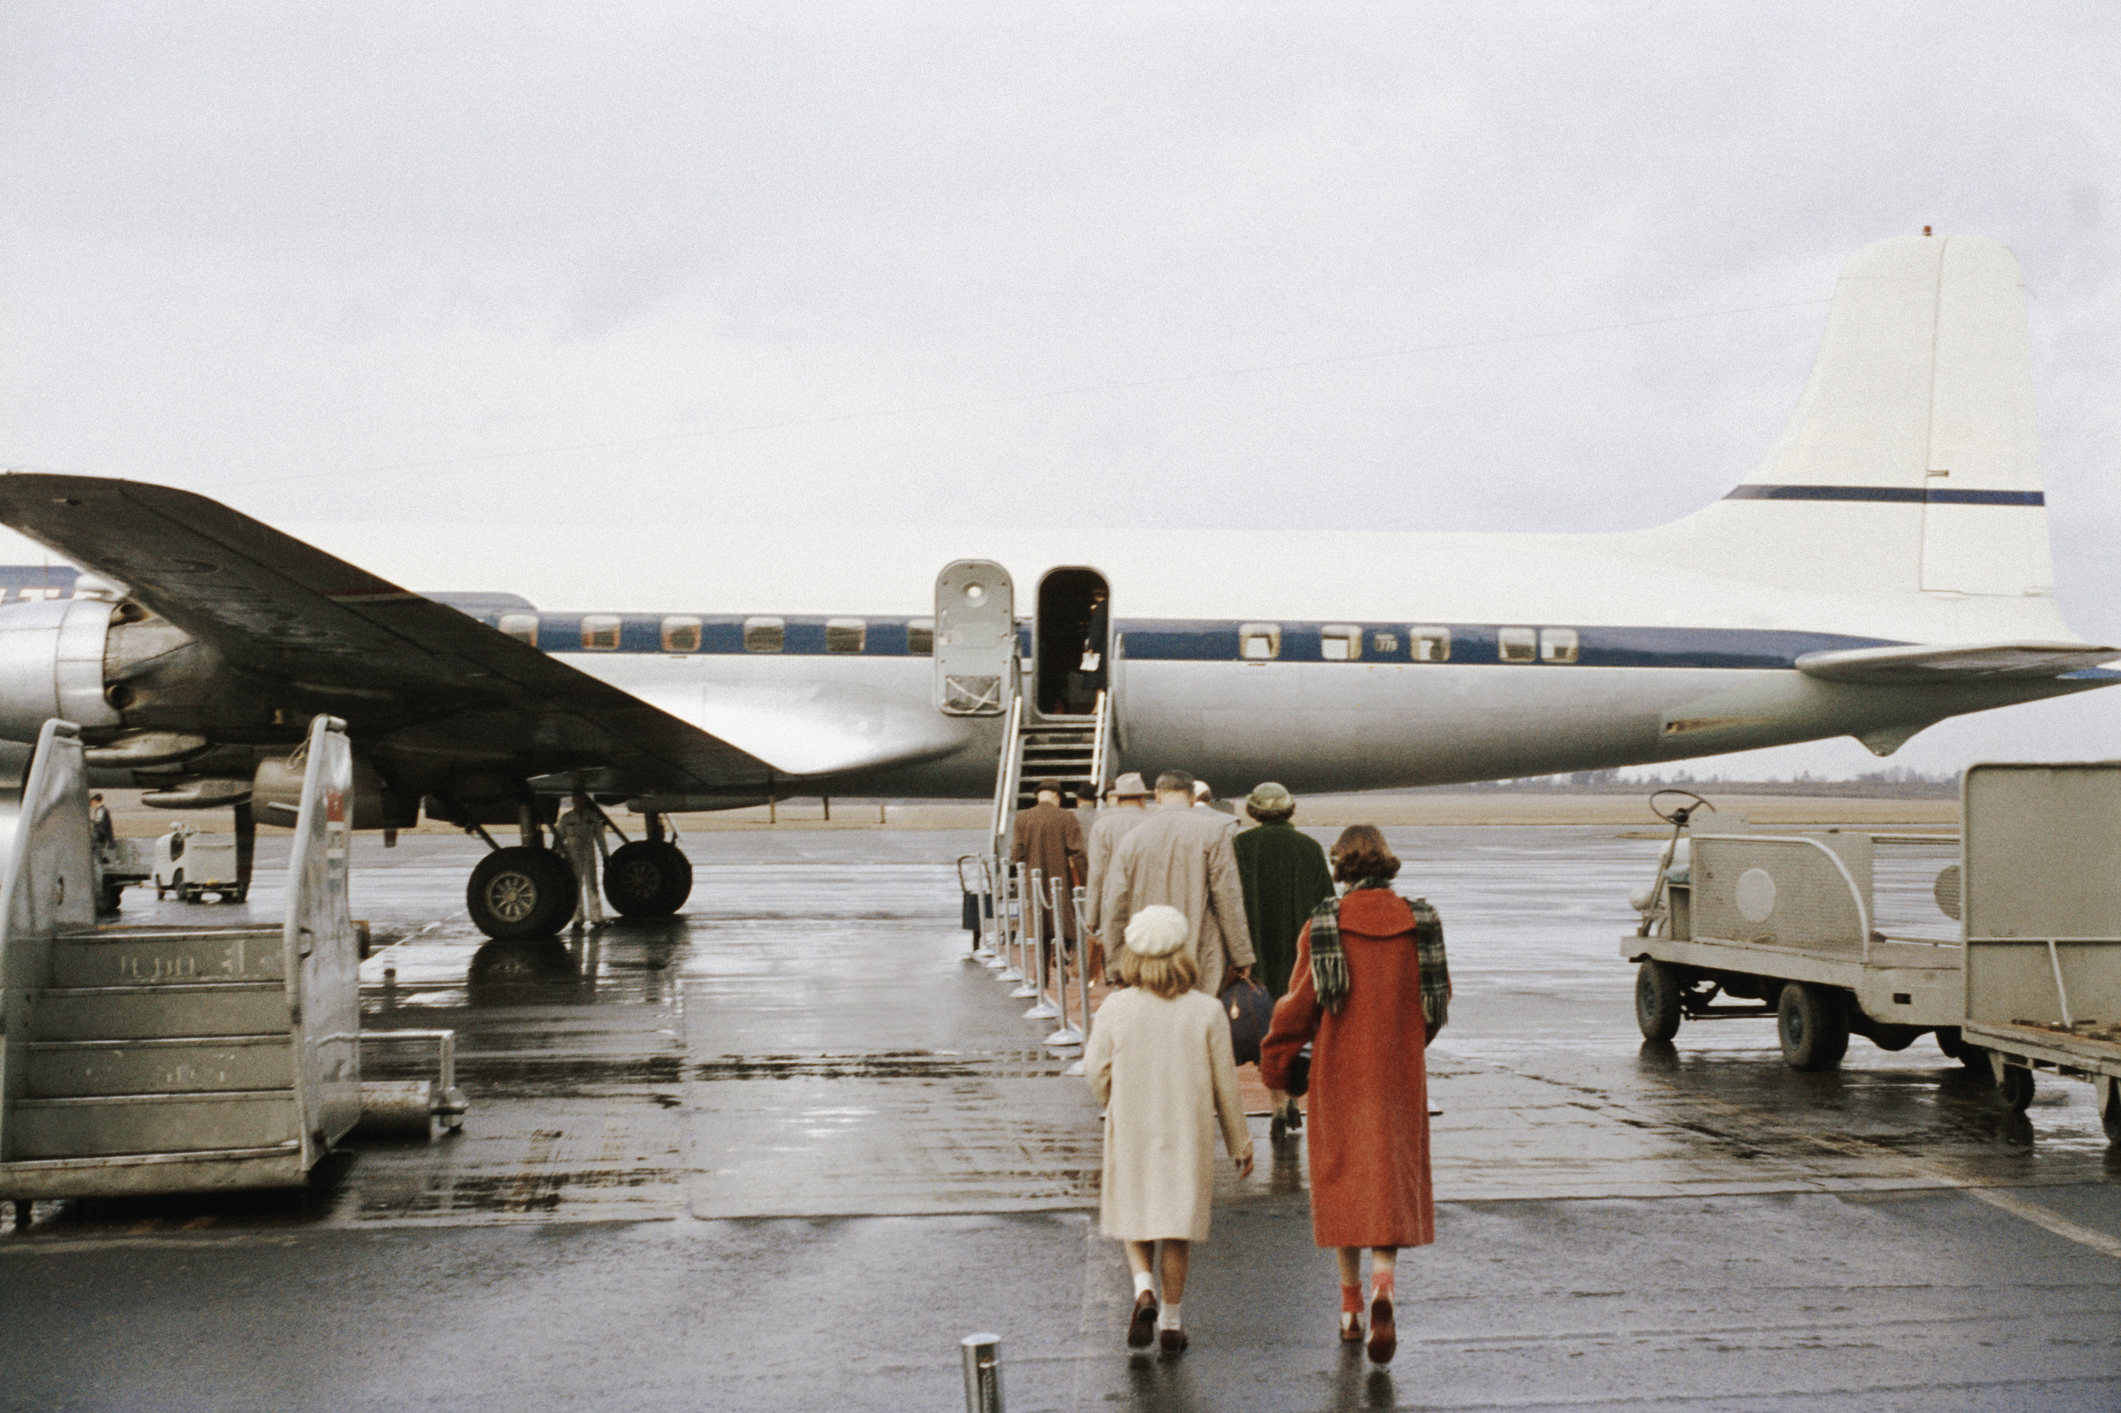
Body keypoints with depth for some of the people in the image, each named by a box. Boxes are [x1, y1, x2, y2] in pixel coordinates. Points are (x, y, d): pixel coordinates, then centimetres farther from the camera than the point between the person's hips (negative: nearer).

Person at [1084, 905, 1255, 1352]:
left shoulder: (1115, 1008, -10)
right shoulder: (1207, 1012, -10)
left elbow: (1097, 1072, -3)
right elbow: (1225, 1083, -4)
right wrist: (1240, 1142, 8)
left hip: (1131, 1131, 0)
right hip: (1188, 1134, 0)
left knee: (1135, 1220, 17)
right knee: (1178, 1227, 12)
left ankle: (1144, 1289, -6)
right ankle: (1171, 1320, 16)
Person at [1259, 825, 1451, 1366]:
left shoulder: (1322, 925, -9)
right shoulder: (1421, 921, -2)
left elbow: (1300, 1003, -7)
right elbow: (1437, 999, 6)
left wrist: (1275, 1063, 6)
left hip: (1339, 1073, -1)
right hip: (1399, 1072, 1)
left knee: (1342, 1179, 12)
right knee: (1392, 1180, 7)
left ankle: (1352, 1306, 18)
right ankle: (1383, 1287, -16)